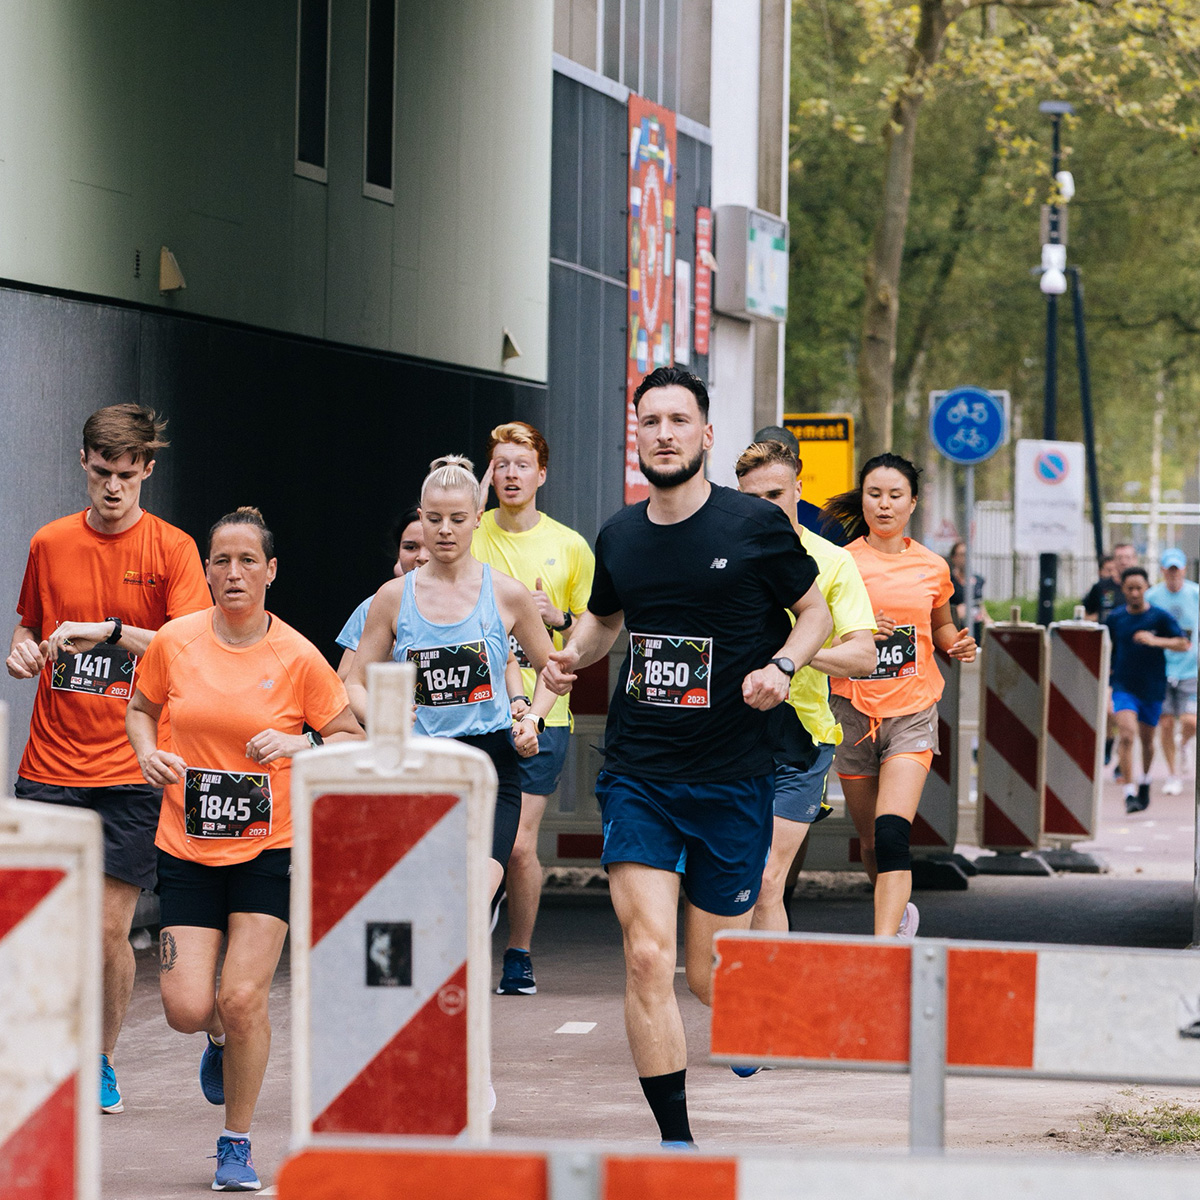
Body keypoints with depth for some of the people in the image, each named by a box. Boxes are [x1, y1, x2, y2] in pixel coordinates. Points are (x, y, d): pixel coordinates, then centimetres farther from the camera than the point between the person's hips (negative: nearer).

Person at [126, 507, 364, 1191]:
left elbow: (352, 738, 2)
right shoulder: (174, 642, -1)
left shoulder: (298, 657, -6)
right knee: (188, 1010, -7)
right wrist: (148, 753, -5)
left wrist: (300, 747, -17)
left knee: (243, 999, -12)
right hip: (188, 849, 2)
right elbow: (141, 708, 16)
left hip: (270, 850, -2)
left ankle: (238, 1144, 9)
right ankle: (220, 1037, 33)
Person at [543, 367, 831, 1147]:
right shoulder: (619, 536, 5)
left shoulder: (756, 526, -6)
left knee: (712, 978, 5)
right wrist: (573, 655, 3)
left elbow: (816, 611, 6)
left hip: (734, 779, -2)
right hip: (637, 777, 2)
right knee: (647, 957, -12)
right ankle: (676, 1141, -4)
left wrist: (782, 666, -14)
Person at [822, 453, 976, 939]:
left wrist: (957, 643, 0)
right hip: (854, 712, 1)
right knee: (870, 840, 12)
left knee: (892, 831, -20)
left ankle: (883, 946, -27)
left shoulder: (932, 567, 5)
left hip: (913, 711, -1)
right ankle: (899, 910, 41)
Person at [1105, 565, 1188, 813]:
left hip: (1153, 688, 0)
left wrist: (1156, 641, -29)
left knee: (1146, 739, 14)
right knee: (1126, 735, -19)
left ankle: (1145, 781, 42)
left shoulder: (1160, 617, -5)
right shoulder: (1115, 618, 2)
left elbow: (1184, 644, -15)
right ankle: (1129, 793, -20)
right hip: (1124, 687, 0)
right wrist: (1106, 667, 13)